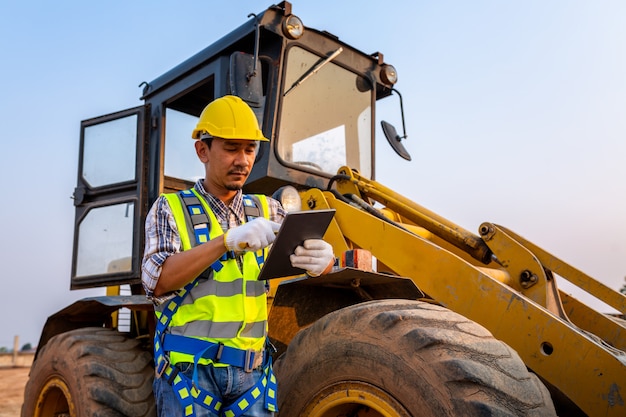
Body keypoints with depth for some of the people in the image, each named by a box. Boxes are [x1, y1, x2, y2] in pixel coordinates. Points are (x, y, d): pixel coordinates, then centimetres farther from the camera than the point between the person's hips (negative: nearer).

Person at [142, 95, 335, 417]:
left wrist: (321, 259, -23)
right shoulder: (170, 209, -1)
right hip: (190, 367, -2)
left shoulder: (266, 210, 8)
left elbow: (311, 256, 1)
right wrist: (228, 240, -28)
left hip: (251, 369, 3)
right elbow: (157, 281, -15)